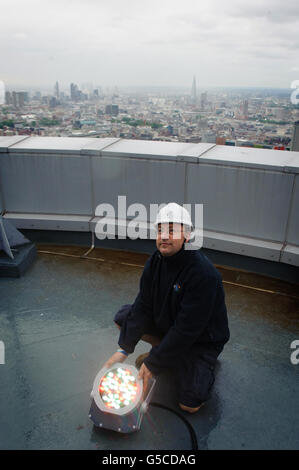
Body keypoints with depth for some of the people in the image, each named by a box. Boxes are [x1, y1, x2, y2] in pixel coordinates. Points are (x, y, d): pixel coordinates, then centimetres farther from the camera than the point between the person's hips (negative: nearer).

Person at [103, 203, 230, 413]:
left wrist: (153, 364, -25)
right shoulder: (156, 261, -10)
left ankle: (205, 364, 13)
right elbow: (143, 306, -8)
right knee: (124, 317, -4)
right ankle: (164, 351, 10)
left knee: (190, 404, -16)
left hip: (202, 338, -6)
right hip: (166, 324, 6)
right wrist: (124, 349, -13)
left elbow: (186, 330, -31)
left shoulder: (204, 274, -33)